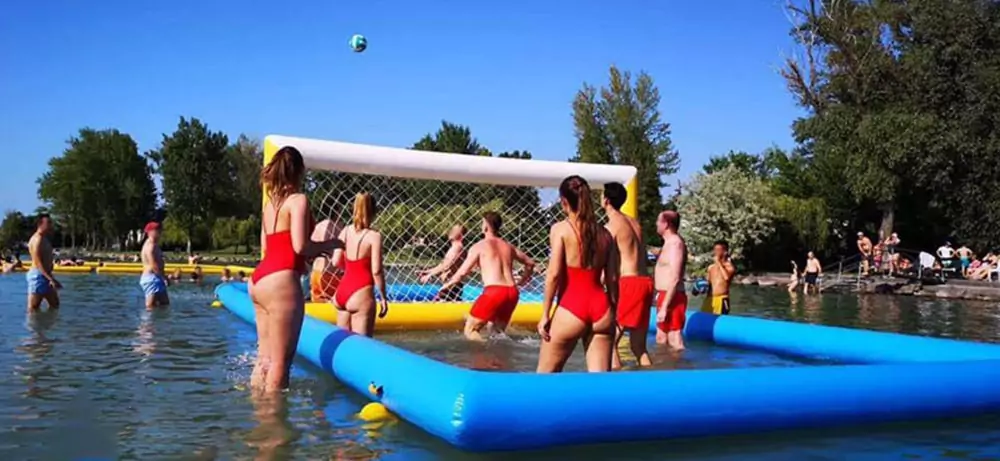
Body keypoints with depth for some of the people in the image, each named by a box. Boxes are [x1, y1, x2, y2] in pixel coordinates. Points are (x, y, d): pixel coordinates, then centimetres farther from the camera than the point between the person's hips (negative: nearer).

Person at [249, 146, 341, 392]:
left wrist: (308, 255, 25)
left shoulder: (270, 202, 18)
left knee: (265, 356, 15)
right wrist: (330, 244, 1)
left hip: (260, 279, 9)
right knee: (280, 360, -3)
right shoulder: (298, 199, -5)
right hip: (281, 280, -8)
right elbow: (300, 246, -15)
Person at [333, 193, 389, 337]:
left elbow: (336, 262, 3)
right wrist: (383, 297, -4)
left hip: (342, 291, 6)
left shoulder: (345, 231, 5)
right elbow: (376, 270, -13)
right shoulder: (374, 236, -10)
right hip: (361, 293, -6)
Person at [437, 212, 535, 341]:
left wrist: (447, 285, 16)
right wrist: (522, 281, 39)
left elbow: (462, 272, 0)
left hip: (493, 292, -6)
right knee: (498, 332, 22)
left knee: (470, 330, 2)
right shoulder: (508, 246, 17)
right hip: (512, 293, 6)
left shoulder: (479, 246, 2)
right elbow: (530, 263, 24)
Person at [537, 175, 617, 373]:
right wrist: (612, 312, 19)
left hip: (571, 308, -4)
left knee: (545, 375, 12)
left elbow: (554, 274, -10)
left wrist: (545, 314, -5)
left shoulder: (560, 229, -3)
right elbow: (613, 279, 9)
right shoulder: (604, 233, 11)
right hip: (601, 306, 5)